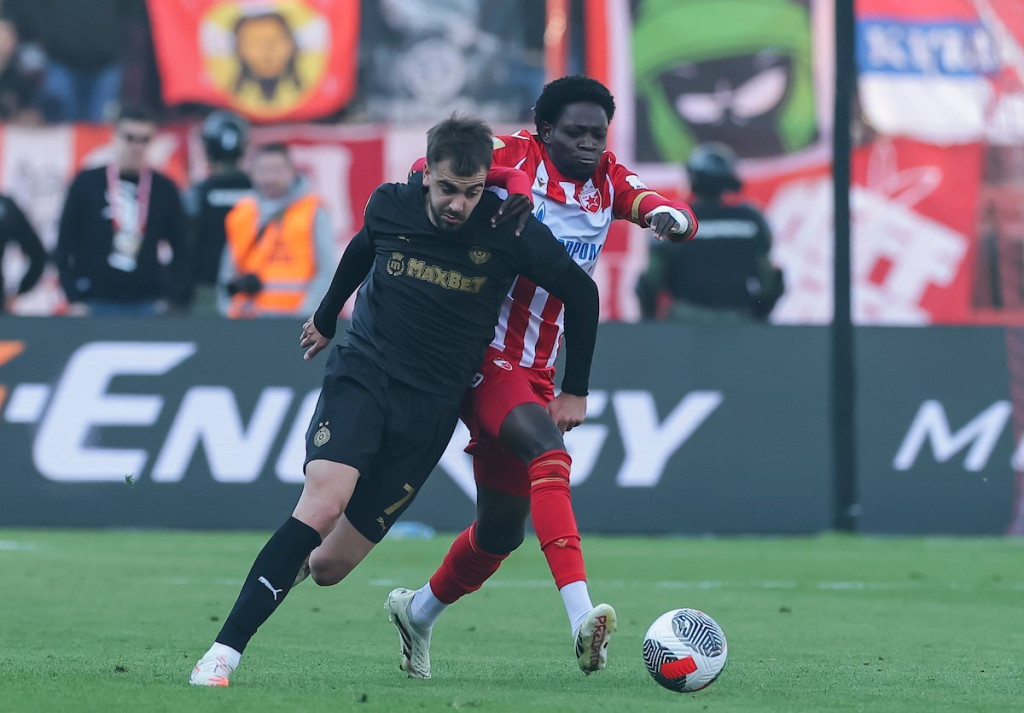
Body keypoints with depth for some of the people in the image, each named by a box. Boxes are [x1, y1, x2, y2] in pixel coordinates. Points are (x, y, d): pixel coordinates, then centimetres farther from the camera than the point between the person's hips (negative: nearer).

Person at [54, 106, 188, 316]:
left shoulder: (164, 189, 6)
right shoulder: (87, 183, 2)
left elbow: (181, 249, 10)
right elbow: (64, 246, 3)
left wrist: (175, 297, -2)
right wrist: (74, 299, -4)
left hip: (147, 304, 1)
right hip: (97, 304, -1)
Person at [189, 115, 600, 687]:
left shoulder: (509, 233, -10)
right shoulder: (391, 206, -4)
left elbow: (581, 293, 4)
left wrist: (575, 391, 9)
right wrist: (327, 318, 34)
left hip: (431, 408, 0)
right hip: (362, 376, 0)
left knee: (329, 565, -5)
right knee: (323, 502, -28)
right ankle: (224, 652, -25)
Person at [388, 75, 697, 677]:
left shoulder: (609, 180, 7)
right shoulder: (518, 158, -7)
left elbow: (684, 221, -3)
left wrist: (670, 215, -28)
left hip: (537, 372, 7)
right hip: (482, 354, -7)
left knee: (503, 526, 12)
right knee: (547, 449, -32)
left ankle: (419, 612, 38)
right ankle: (581, 616, -45)